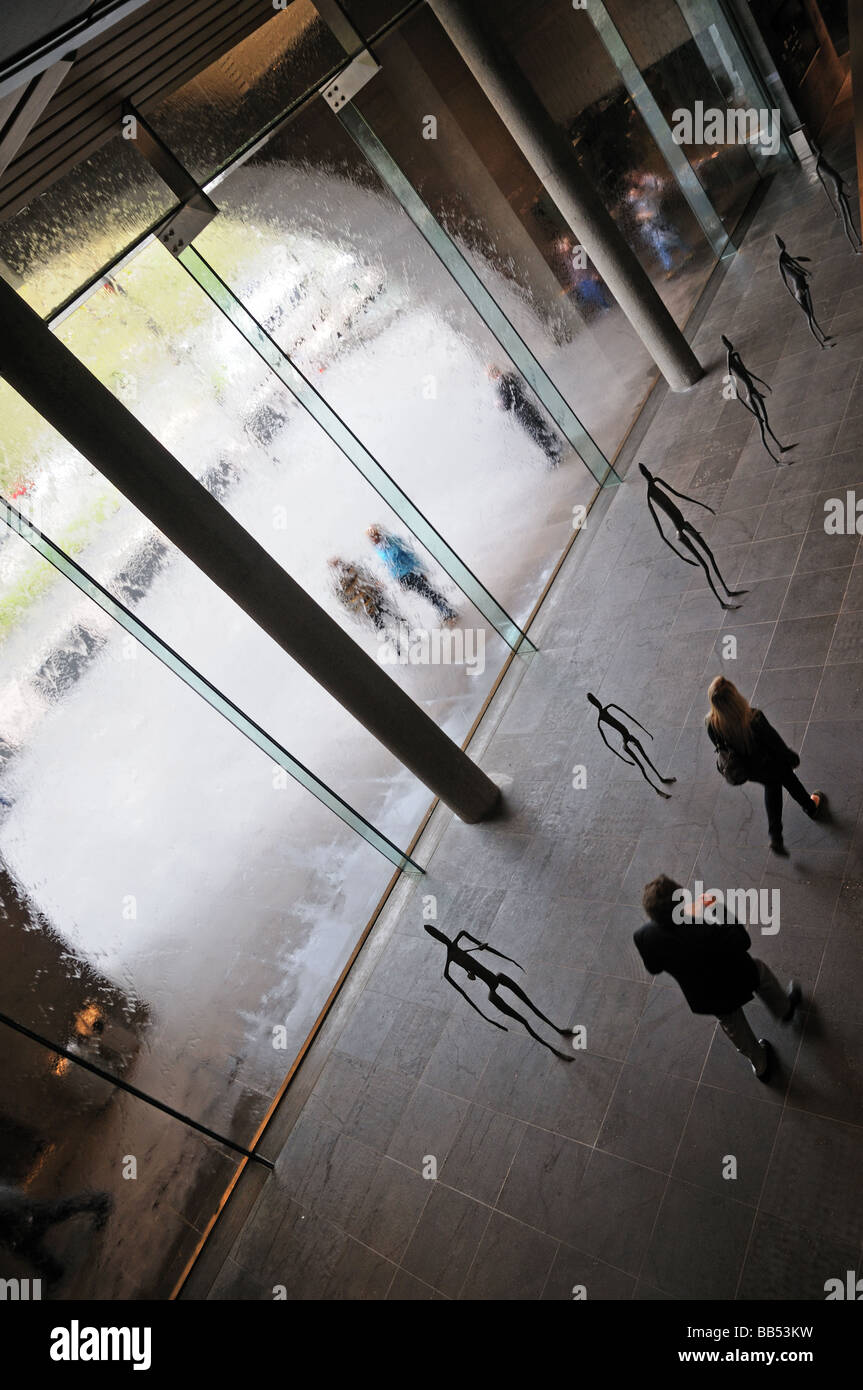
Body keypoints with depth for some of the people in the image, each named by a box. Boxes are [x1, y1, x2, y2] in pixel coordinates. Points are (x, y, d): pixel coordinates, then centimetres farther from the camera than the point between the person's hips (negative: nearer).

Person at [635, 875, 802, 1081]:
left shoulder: (644, 937, -32)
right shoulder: (709, 929, -43)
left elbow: (653, 969, -10)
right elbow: (743, 941, -22)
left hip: (703, 997, 3)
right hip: (736, 981, -3)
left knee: (731, 1022, 33)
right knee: (760, 971, 32)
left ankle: (760, 1065, 57)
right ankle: (785, 1009, 60)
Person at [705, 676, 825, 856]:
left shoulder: (711, 723, -29)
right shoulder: (754, 719, -40)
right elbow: (776, 743, -21)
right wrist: (791, 758, 0)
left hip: (748, 771, 4)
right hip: (769, 765, -4)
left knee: (771, 787, 33)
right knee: (789, 780, 30)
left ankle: (775, 838, 37)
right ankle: (811, 807, 61)